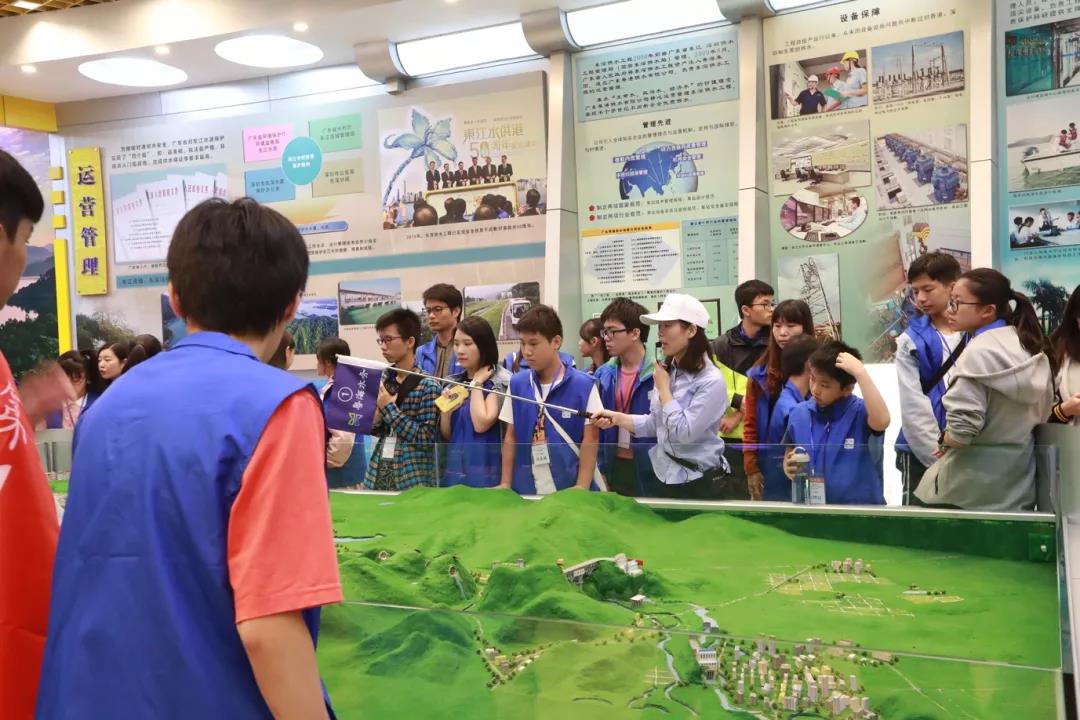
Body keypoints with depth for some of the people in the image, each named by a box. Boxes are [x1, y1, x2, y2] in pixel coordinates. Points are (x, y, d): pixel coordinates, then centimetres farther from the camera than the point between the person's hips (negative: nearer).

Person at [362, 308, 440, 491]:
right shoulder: (384, 378, 8)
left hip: (412, 478, -6)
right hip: (378, 470, 6)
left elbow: (426, 439, -16)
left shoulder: (427, 385, -11)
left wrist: (389, 408, -15)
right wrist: (375, 415, -7)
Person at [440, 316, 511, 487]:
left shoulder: (499, 381, -7)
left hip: (485, 470, -5)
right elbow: (446, 435, 12)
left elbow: (481, 424, -19)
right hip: (455, 468, 6)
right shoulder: (454, 383, 11)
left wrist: (476, 383, -10)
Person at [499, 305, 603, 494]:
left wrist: (581, 487, -12)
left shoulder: (584, 384, -8)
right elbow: (511, 437, 9)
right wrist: (506, 483, 5)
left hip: (571, 489, -3)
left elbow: (590, 439, -6)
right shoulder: (517, 383, 4)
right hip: (526, 488, 3)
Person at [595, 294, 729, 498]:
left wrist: (664, 388, -15)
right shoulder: (667, 372, 5)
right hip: (665, 477, 7)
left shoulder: (711, 381, -18)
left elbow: (684, 432, -24)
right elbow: (656, 423, 9)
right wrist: (617, 418, -6)